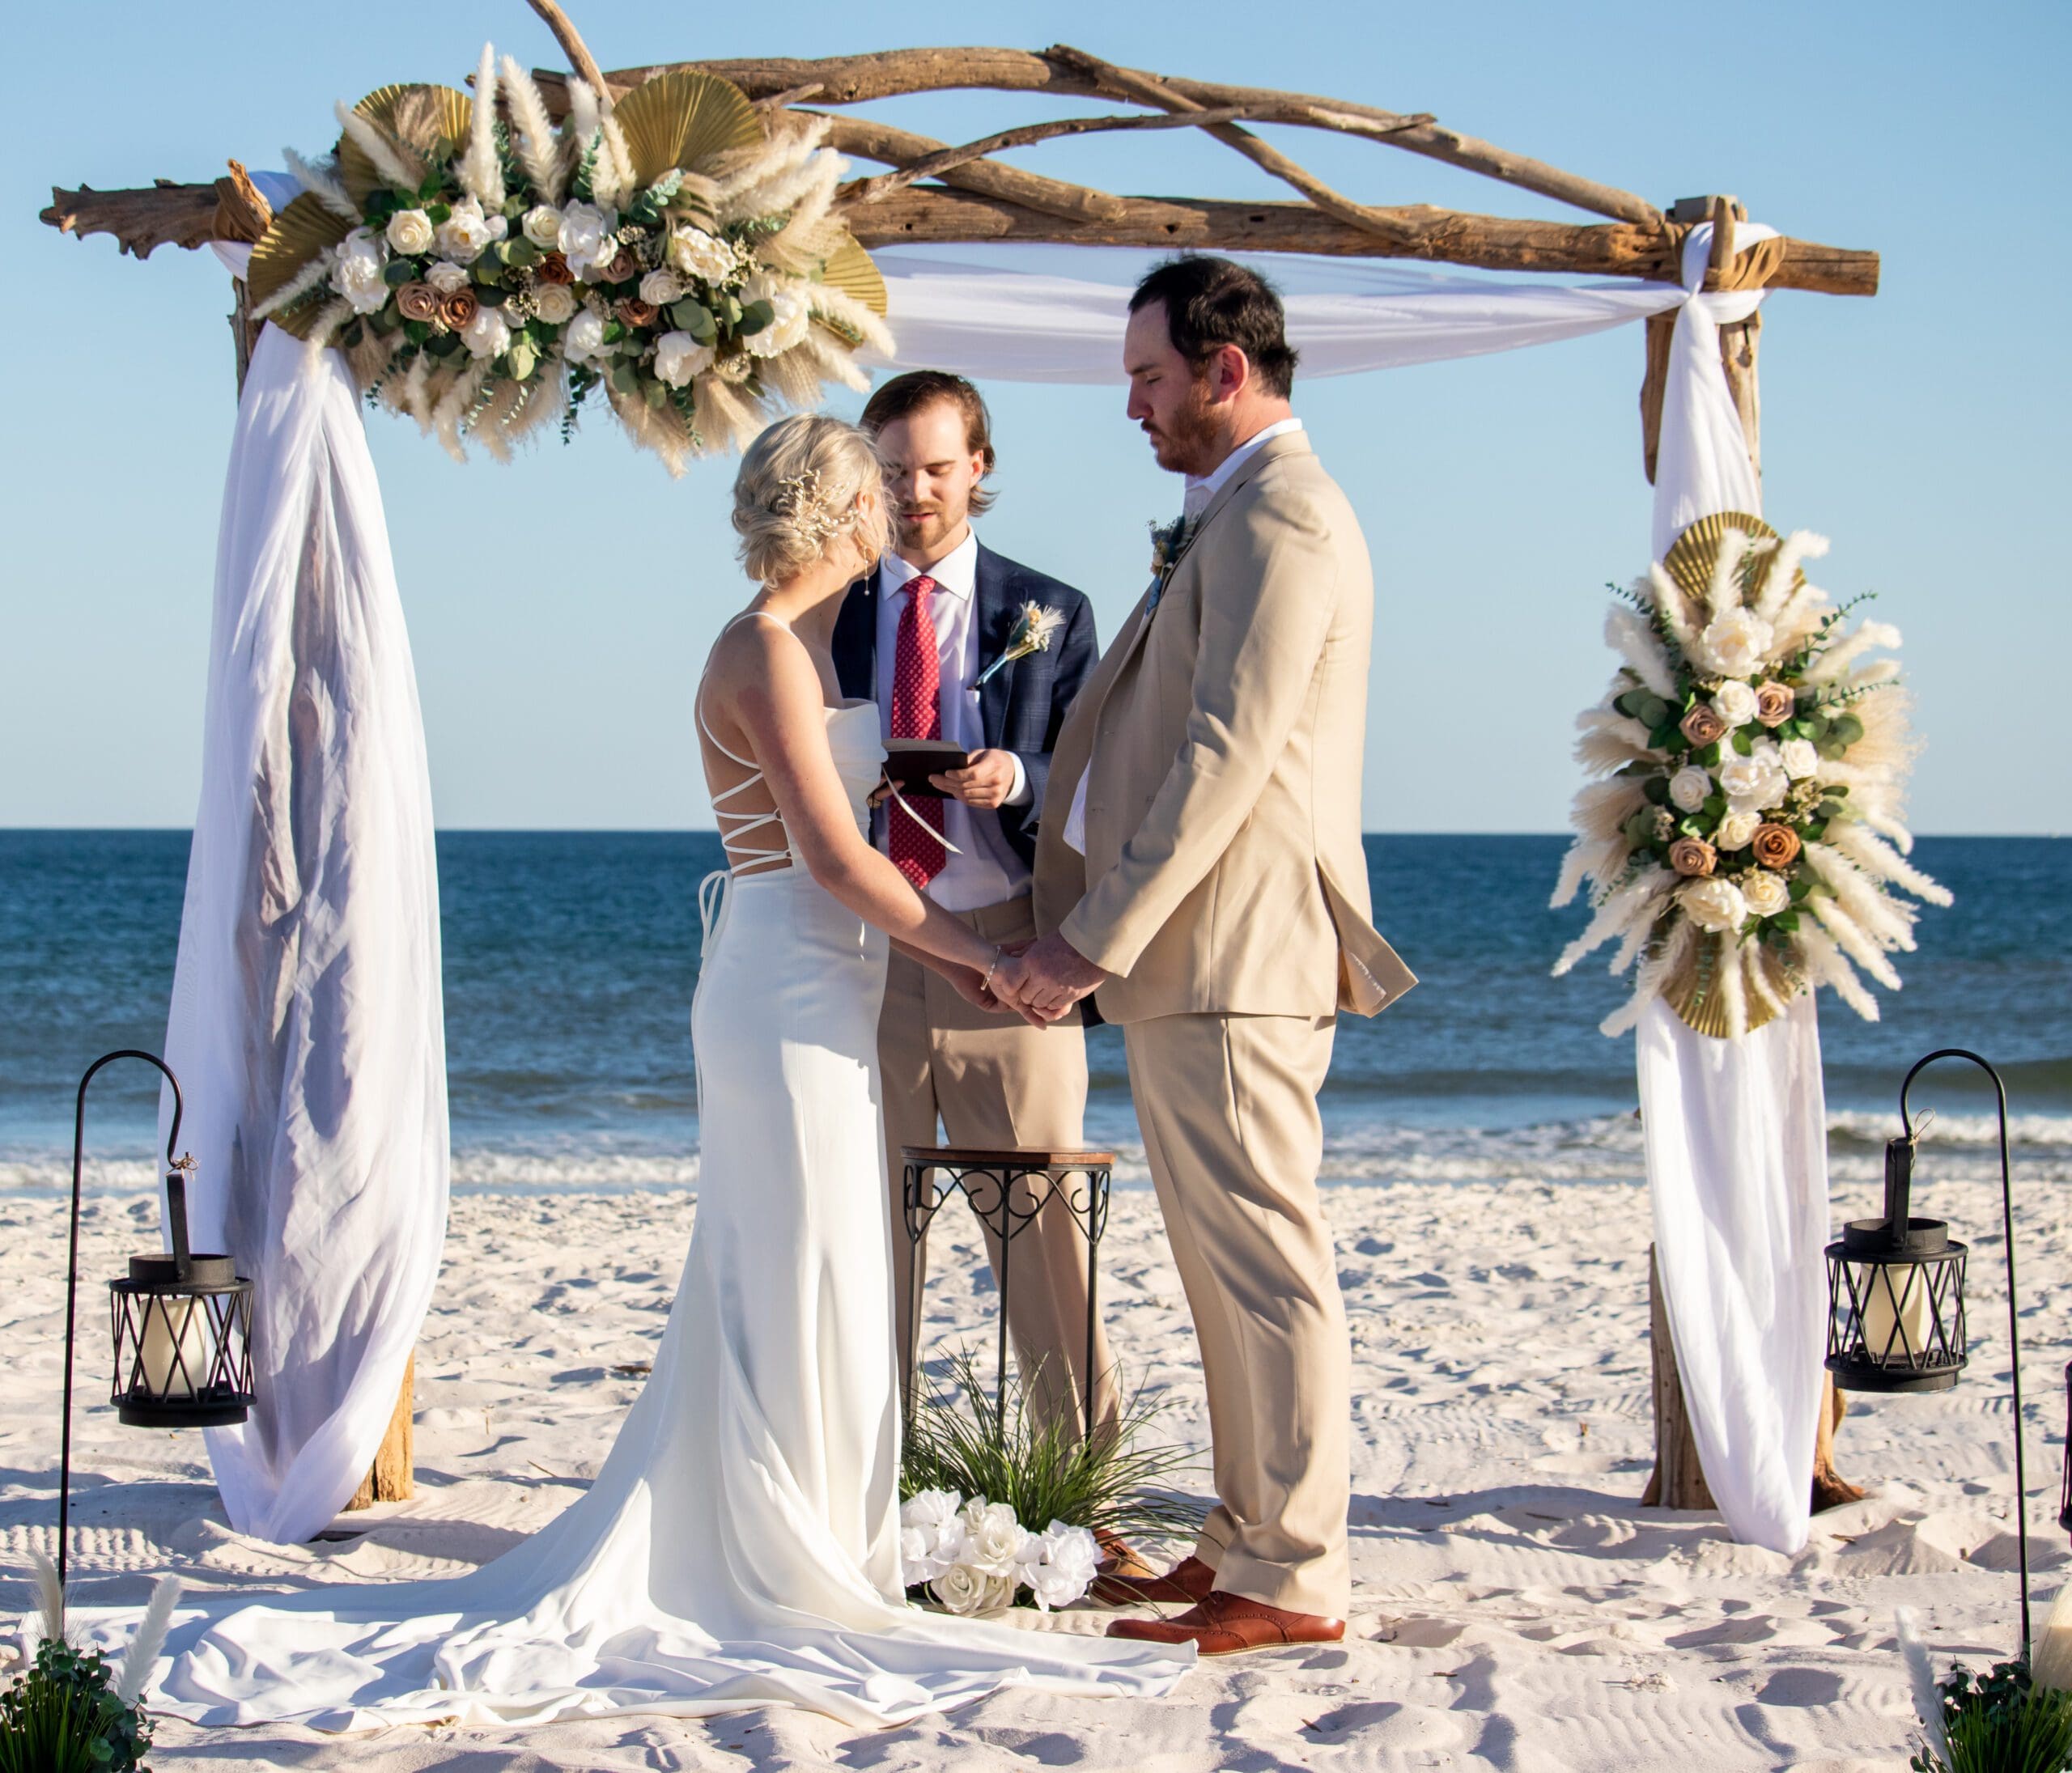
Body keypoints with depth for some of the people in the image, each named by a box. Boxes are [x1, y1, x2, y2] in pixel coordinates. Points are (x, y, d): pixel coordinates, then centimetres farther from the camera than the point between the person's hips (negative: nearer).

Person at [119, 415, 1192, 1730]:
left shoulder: (801, 647, 16)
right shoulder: (767, 650, -14)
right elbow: (834, 855, -19)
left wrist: (942, 952, 9)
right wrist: (974, 949, -13)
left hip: (813, 996, 10)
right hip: (789, 996, -10)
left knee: (771, 1294, 14)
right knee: (796, 1289, -3)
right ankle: (789, 1582, 5)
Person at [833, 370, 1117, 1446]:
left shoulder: (1049, 617, 9)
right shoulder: (826, 615, 12)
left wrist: (1017, 780, -15)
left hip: (1004, 947, -1)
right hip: (864, 949, 1)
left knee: (1043, 1216, -2)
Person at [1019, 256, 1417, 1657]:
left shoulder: (1279, 517, -13)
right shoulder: (1236, 517, 20)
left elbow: (1225, 758, -20)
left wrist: (1096, 938, -18)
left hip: (1231, 958, -11)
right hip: (1194, 959, 11)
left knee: (1264, 1264, -6)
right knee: (1232, 1264, 14)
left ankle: (1290, 1580, -2)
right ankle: (1252, 1540, 22)